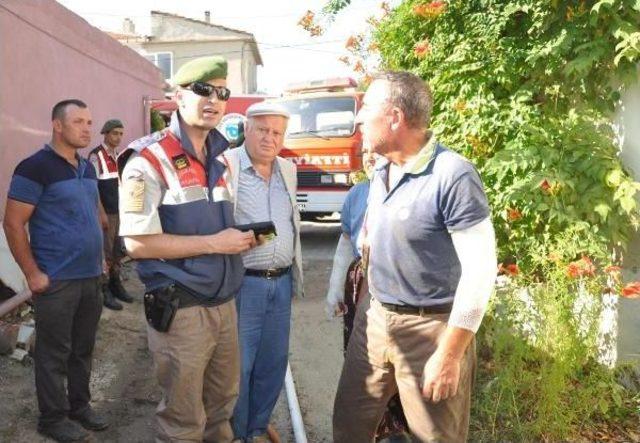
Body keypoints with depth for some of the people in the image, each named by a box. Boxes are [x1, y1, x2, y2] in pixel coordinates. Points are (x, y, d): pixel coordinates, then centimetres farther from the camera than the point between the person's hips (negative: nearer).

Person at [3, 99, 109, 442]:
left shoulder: (87, 169, 10)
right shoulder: (35, 167, -12)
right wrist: (33, 274, -15)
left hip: (91, 277, 7)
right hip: (57, 281, -7)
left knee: (83, 348, 16)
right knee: (54, 353, 6)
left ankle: (79, 404, 32)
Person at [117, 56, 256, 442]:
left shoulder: (220, 160, 11)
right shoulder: (149, 160, -12)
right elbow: (138, 243, -19)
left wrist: (241, 239, 2)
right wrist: (214, 243, -19)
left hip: (224, 302, 7)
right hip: (181, 309, -7)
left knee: (222, 403, 21)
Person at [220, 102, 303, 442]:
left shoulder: (288, 170, 11)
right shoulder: (226, 166, -10)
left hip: (281, 283, 6)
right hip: (242, 283, -6)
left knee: (273, 363, 15)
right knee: (238, 365, 6)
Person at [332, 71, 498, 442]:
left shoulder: (452, 174, -20)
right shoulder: (380, 172, 6)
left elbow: (480, 269, -21)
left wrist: (450, 355, -20)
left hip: (431, 328, -7)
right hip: (374, 318, 7)